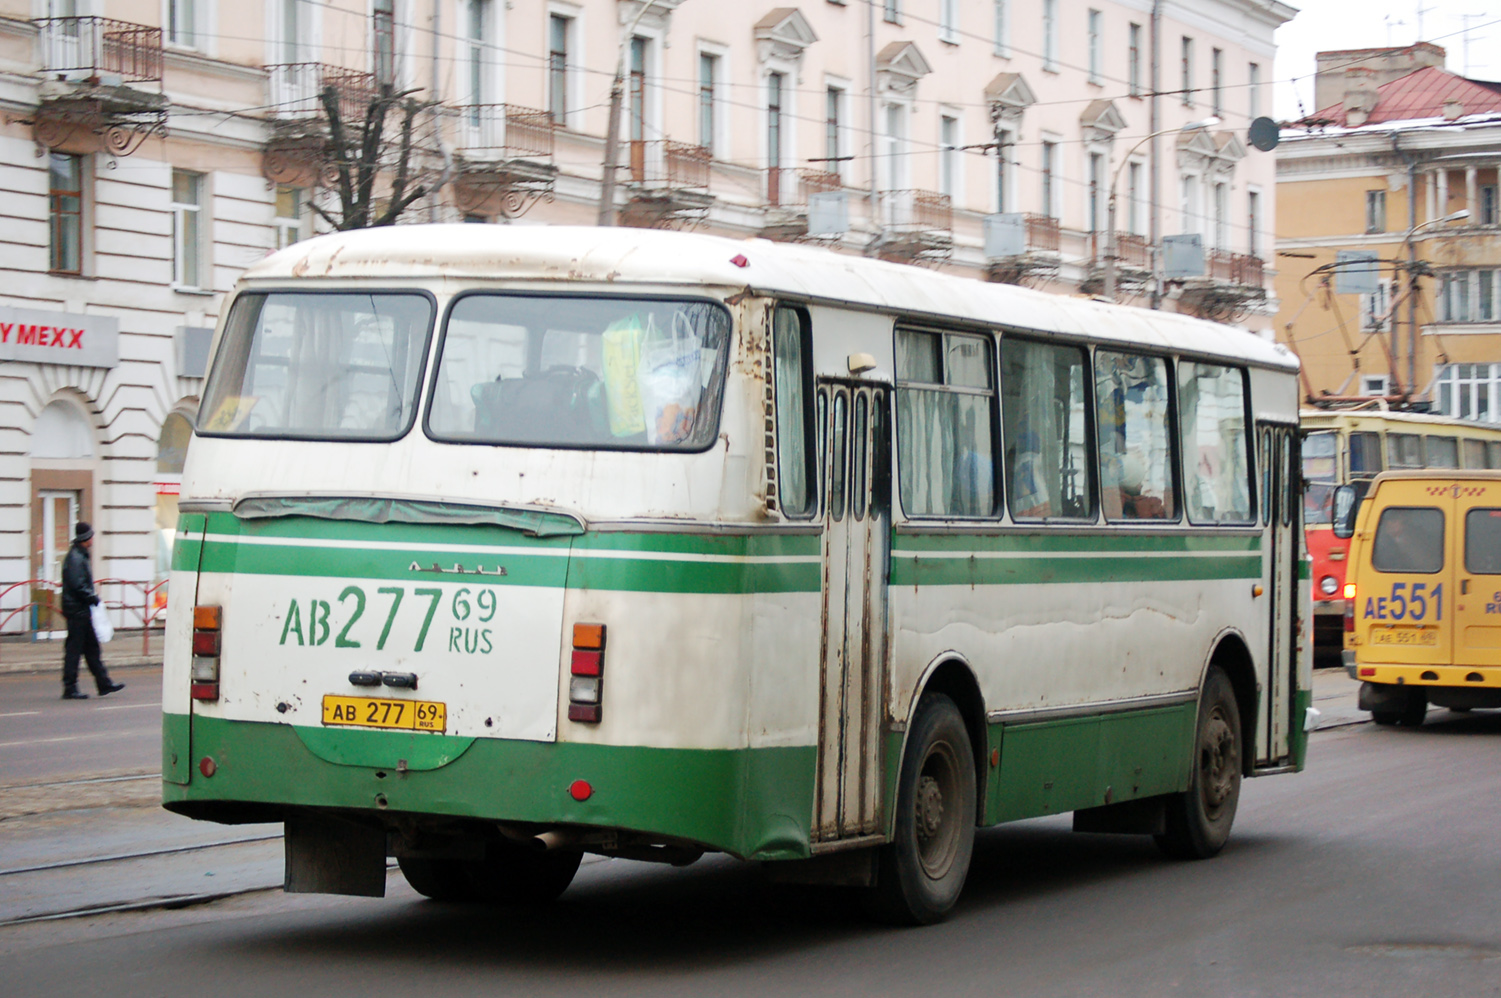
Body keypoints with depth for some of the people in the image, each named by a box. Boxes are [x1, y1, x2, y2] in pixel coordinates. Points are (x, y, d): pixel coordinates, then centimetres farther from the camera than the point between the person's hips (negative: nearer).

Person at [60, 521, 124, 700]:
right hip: (77, 610, -11)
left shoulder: (80, 556, 17)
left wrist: (93, 597, 11)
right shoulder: (75, 558, -16)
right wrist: (94, 598, -13)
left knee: (92, 647, 13)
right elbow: (77, 586, -23)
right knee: (74, 649, -6)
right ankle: (70, 688, -2)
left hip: (82, 611, 11)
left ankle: (104, 684, 18)